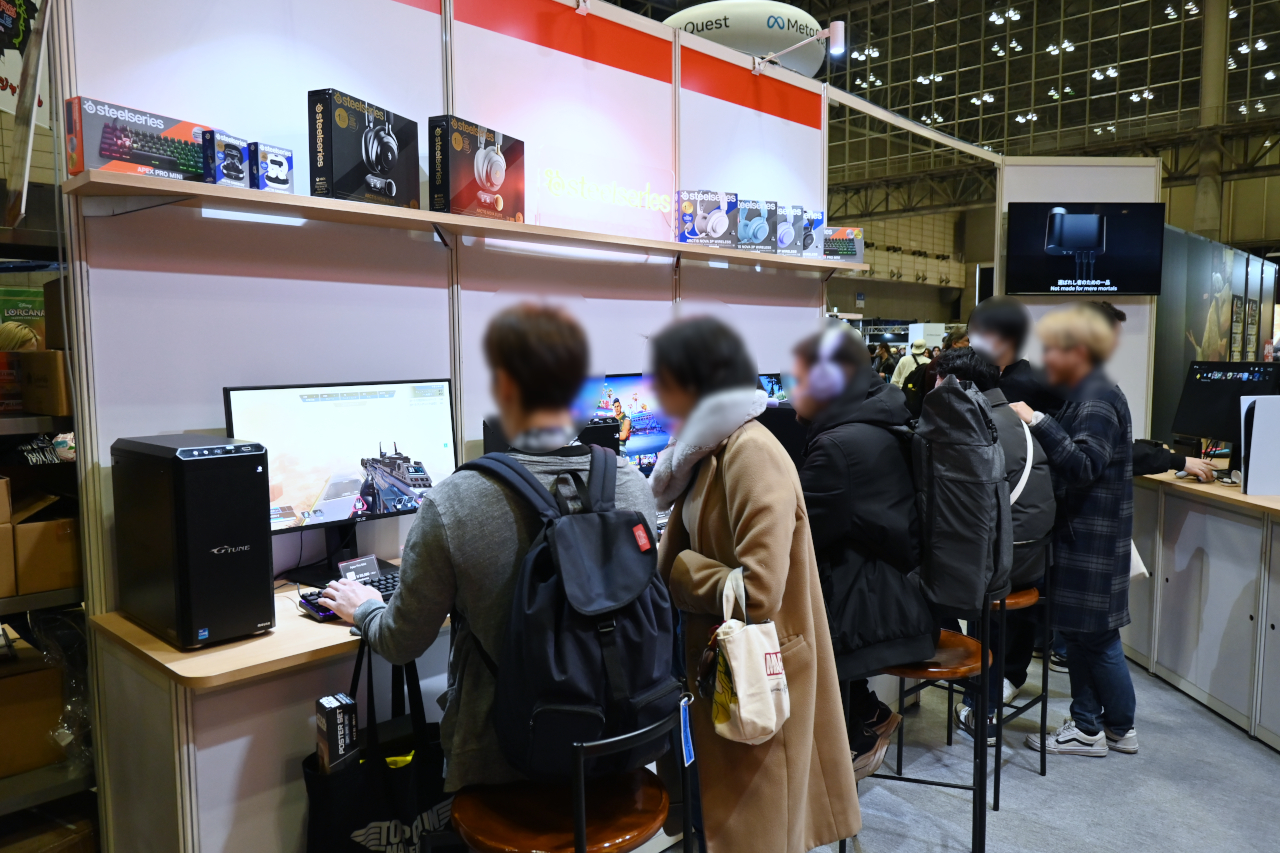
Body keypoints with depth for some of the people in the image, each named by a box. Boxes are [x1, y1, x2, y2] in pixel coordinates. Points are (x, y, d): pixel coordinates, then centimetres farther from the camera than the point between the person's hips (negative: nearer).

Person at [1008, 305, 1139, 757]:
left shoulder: (1098, 398, -16)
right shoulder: (1085, 394, 15)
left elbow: (1083, 466, -27)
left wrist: (1038, 422, -28)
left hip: (1093, 536, -10)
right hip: (1080, 531, 10)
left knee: (1096, 634, 3)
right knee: (1080, 632, 14)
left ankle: (1120, 727, 18)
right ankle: (1087, 725, 23)